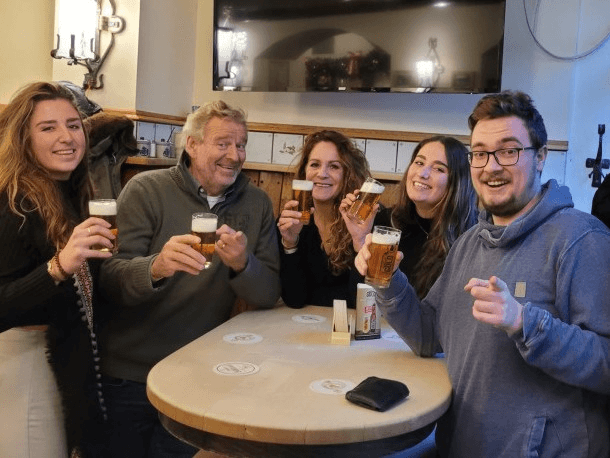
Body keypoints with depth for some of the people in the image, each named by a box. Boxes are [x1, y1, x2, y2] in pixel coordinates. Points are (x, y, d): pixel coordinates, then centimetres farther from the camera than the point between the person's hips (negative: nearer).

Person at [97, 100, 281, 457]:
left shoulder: (257, 204, -1)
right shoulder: (146, 190, -10)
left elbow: (270, 295, -4)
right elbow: (110, 278, -17)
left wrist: (242, 264, -25)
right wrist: (156, 267, -37)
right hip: (129, 374, -2)